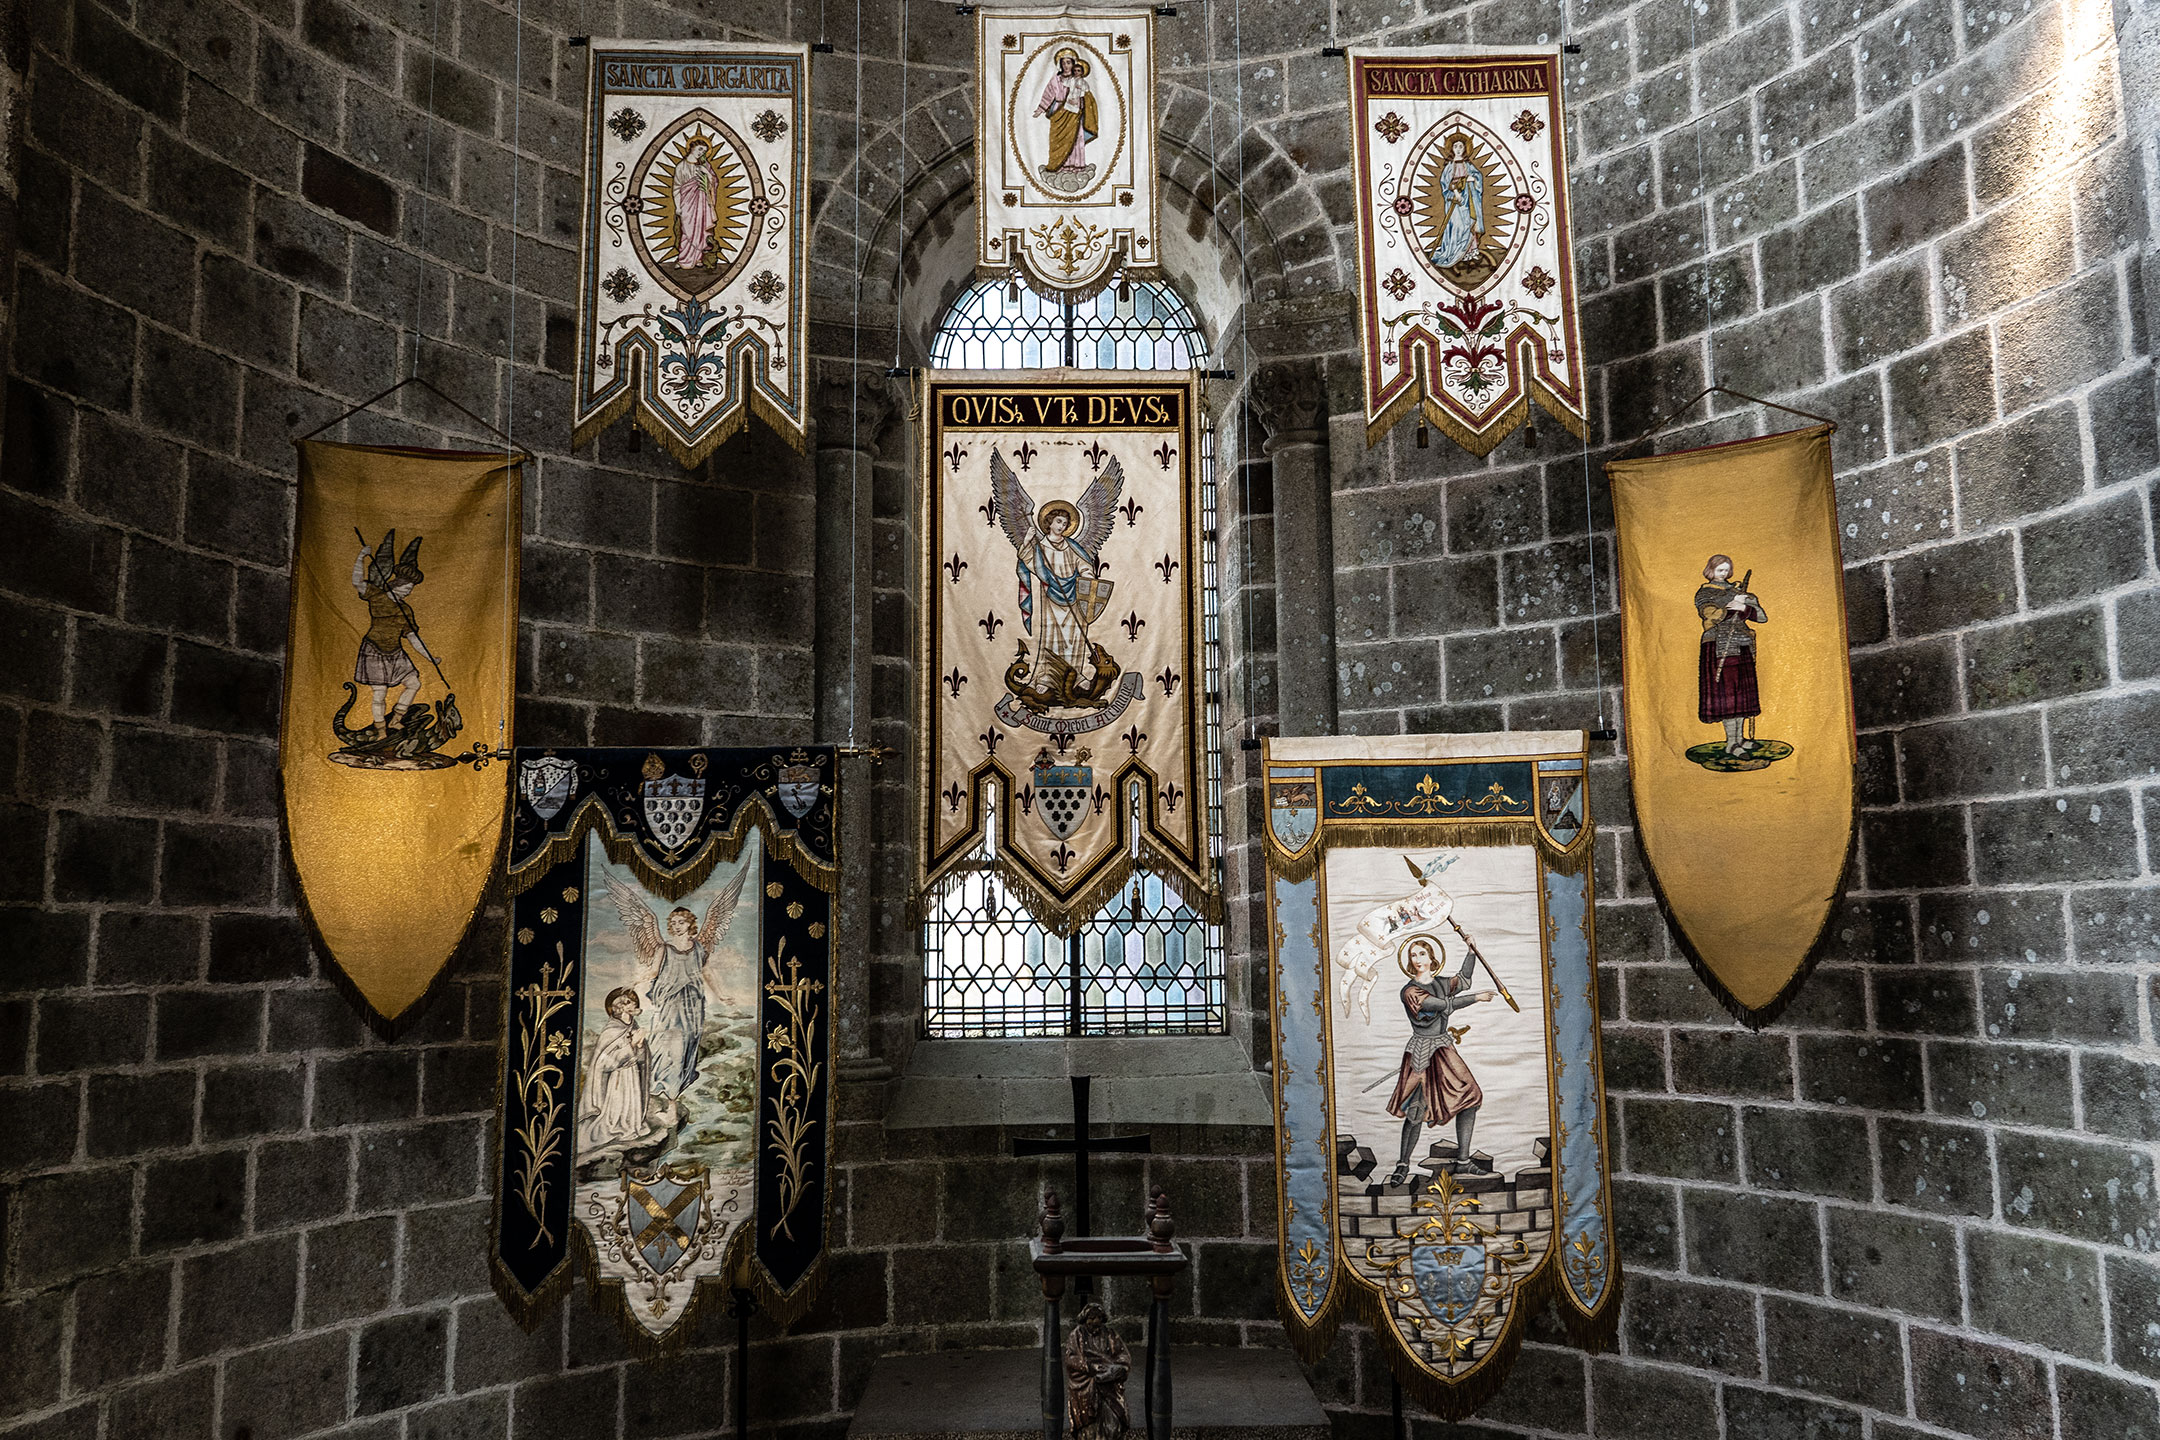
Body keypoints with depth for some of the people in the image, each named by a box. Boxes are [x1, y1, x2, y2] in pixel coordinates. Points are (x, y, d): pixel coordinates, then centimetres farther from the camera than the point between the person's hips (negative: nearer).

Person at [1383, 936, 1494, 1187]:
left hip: (1444, 1049, 6)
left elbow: (1463, 981, 29)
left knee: (1470, 1097, -1)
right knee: (1417, 1109, -8)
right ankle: (1403, 1164, 4)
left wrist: (1471, 952, 22)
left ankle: (1462, 1158, 10)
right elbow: (1445, 1005, -20)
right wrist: (1476, 998, -14)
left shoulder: (1440, 983, 7)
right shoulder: (1409, 991, -13)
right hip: (1421, 1052, -6)